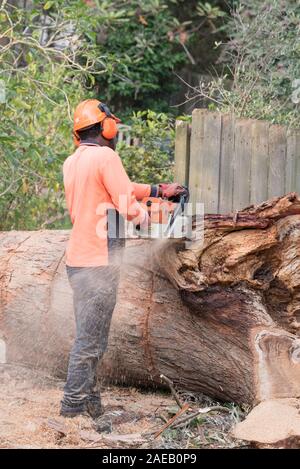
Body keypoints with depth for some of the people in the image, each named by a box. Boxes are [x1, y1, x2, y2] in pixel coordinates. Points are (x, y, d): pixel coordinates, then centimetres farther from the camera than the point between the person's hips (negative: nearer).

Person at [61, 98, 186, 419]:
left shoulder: (72, 162, 12)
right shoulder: (105, 156, -14)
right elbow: (128, 205, -17)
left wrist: (157, 190, 26)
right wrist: (147, 219, 3)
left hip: (77, 260, 9)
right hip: (99, 263, -9)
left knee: (89, 336, 16)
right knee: (90, 342, -4)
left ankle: (91, 404, 22)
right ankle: (73, 409, -2)